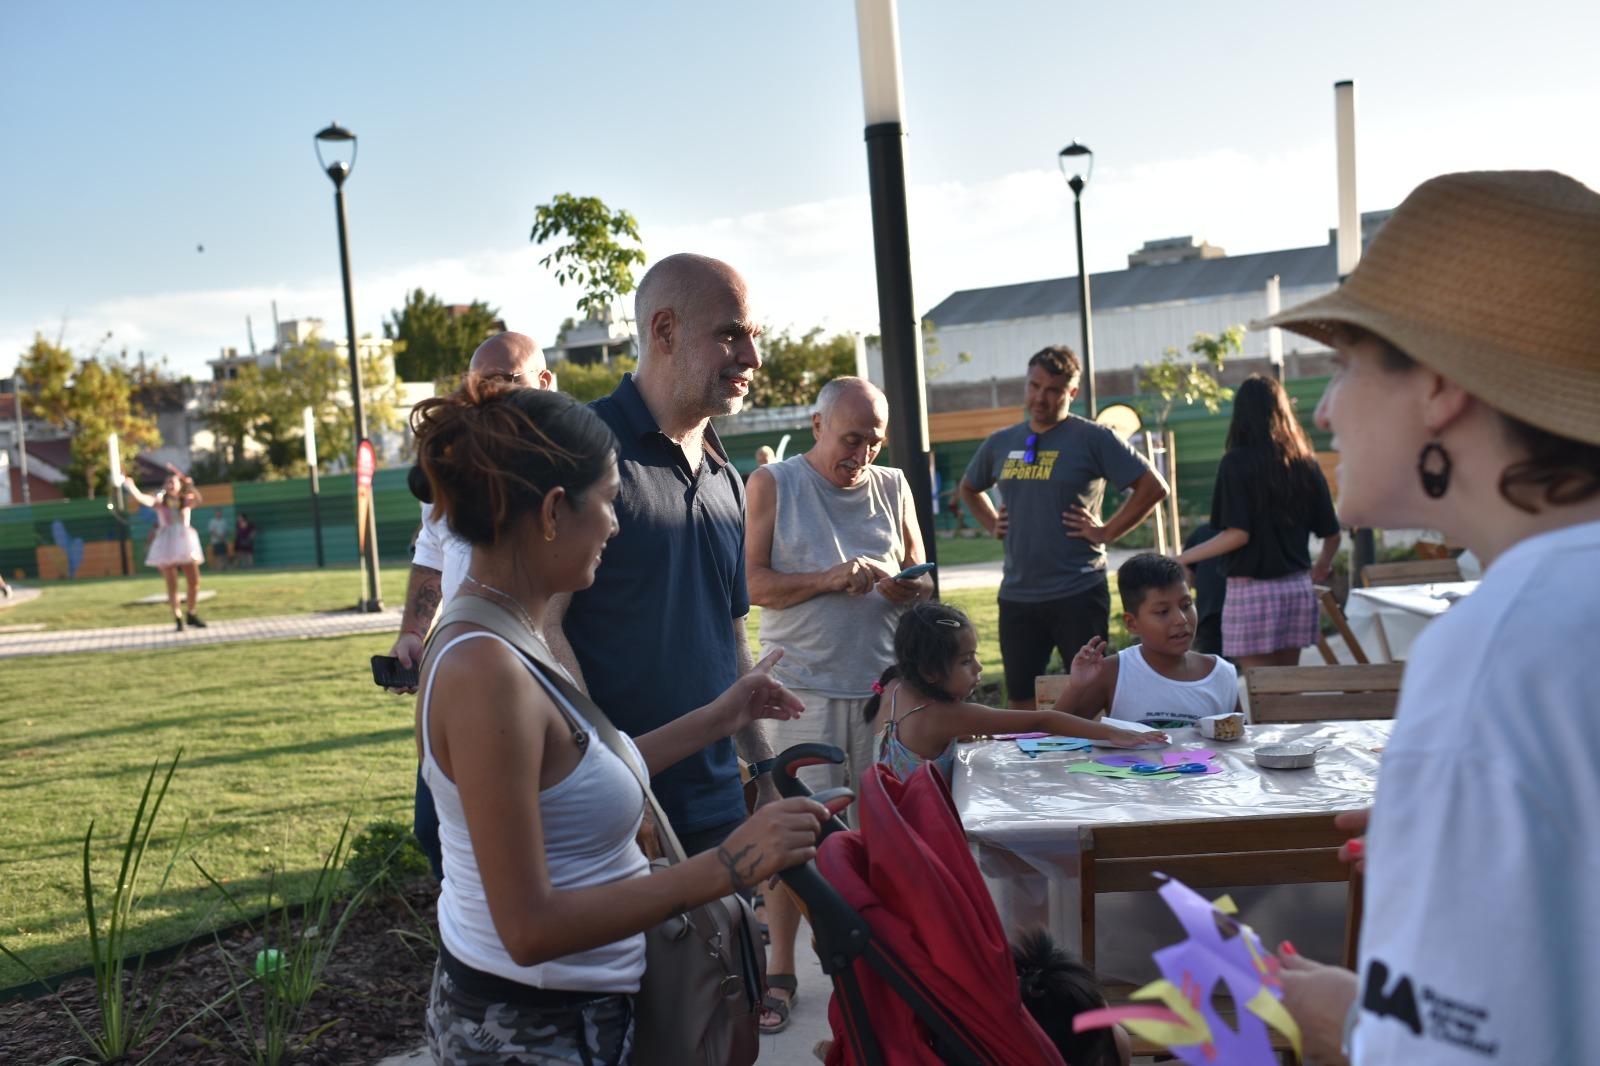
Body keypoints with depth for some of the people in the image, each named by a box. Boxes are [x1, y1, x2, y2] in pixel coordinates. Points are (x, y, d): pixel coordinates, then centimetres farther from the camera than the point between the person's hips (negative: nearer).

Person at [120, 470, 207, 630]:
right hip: (166, 544, -1)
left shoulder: (187, 500, 9)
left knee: (194, 581, 1)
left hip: (185, 541, 1)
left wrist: (191, 487, -30)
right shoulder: (160, 501, 7)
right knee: (172, 584, -1)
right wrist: (129, 485, -25)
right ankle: (178, 618, 7)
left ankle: (190, 614, 19)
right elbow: (141, 498, -10)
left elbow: (197, 500, -13)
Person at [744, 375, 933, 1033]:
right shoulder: (772, 485, 1)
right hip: (804, 686, -3)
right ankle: (779, 971, 12)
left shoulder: (892, 487, 12)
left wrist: (910, 589, -7)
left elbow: (921, 577, 16)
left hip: (884, 683, 3)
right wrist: (828, 580, -17)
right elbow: (753, 585, -5)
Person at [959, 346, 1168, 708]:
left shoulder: (1093, 439, -4)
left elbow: (1153, 487, -7)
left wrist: (1107, 532, -9)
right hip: (1016, 595, 5)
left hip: (1078, 593, -5)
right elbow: (969, 489, 29)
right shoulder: (1000, 443, 11)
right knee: (1021, 701, 11)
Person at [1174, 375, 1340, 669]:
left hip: (1252, 589, -5)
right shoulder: (1305, 462, 4)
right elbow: (1332, 534, 7)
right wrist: (1322, 566, 28)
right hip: (1298, 588, 5)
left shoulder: (1237, 462, -10)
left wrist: (1181, 558, -9)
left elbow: (1237, 535, -18)